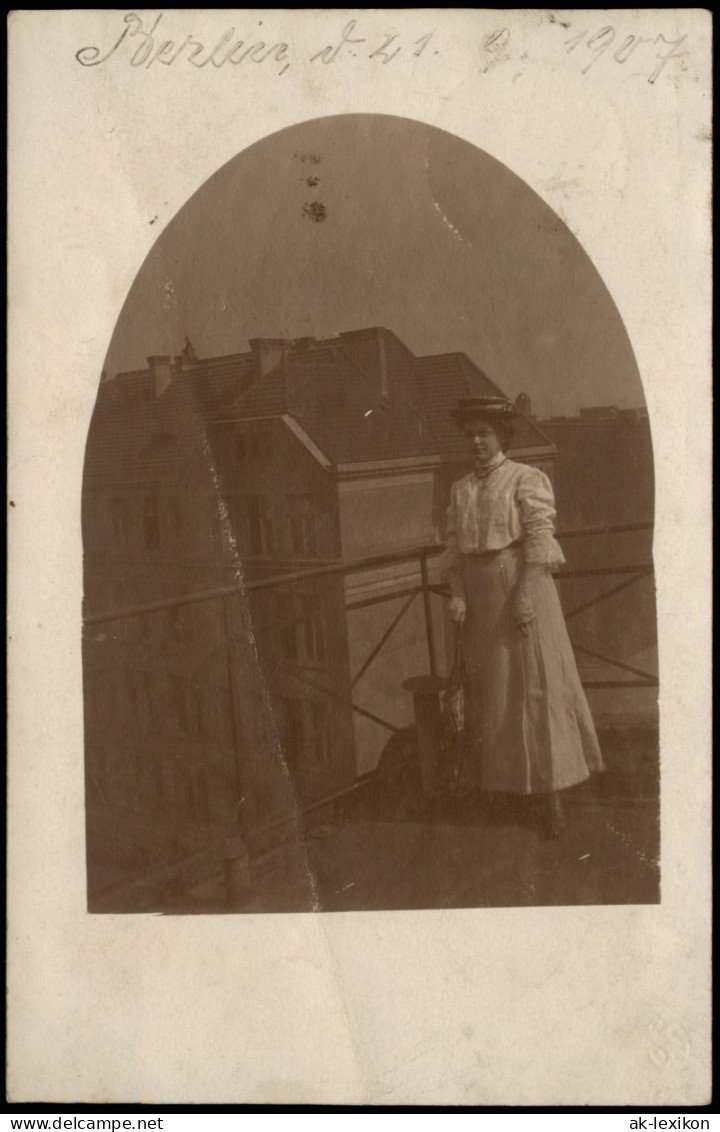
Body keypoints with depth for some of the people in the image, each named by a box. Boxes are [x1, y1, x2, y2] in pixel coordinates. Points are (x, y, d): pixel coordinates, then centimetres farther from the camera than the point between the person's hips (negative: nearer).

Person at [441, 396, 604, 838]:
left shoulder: (526, 479, -3)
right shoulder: (461, 490, 13)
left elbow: (540, 537, -11)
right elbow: (455, 547, 11)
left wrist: (526, 593, -18)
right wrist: (457, 594, -2)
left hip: (520, 583, -5)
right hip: (480, 590, 5)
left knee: (536, 681, -5)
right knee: (487, 683, 10)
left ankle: (551, 790, -2)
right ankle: (494, 775, 23)